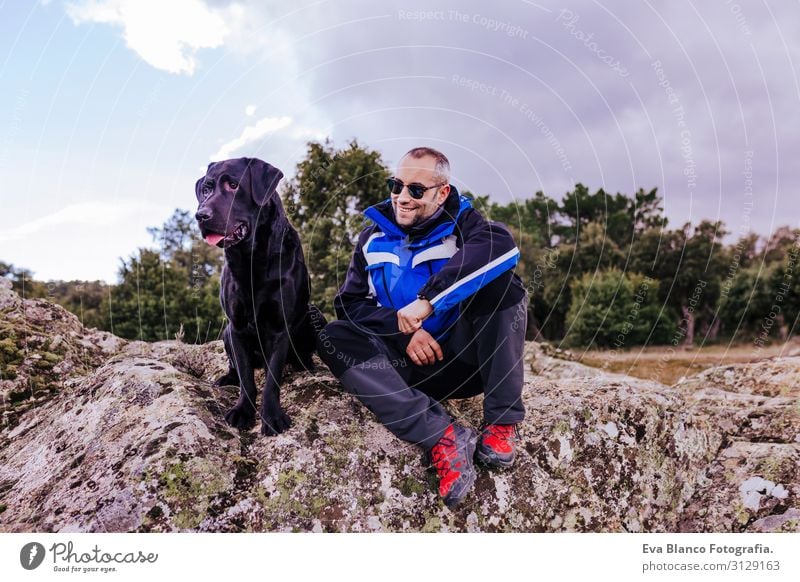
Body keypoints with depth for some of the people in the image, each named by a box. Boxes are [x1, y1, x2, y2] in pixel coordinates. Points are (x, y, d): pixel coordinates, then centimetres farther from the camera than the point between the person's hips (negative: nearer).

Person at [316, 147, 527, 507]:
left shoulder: (461, 222, -4)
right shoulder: (374, 237, 7)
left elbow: (501, 246, -28)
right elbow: (350, 302, 1)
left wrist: (429, 300, -37)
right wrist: (403, 330, -17)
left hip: (464, 359, -2)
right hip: (408, 366, 3)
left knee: (501, 280, -24)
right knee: (332, 338, -20)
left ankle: (501, 422, -21)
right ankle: (440, 435, -32)